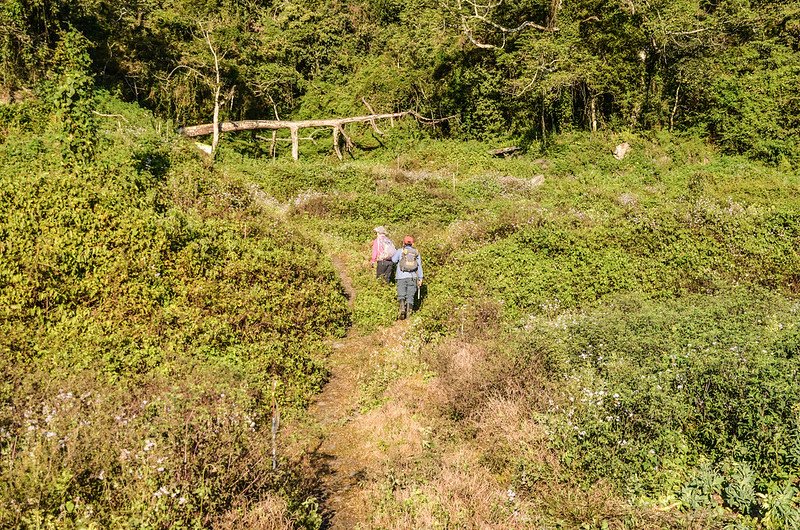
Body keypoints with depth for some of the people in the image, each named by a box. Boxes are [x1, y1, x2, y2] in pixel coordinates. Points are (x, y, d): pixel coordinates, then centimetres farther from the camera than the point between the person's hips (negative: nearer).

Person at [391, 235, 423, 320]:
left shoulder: (400, 251, 1)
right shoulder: (416, 252, 8)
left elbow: (394, 260, 8)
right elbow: (419, 266, 6)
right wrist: (420, 278, 9)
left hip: (401, 276, -2)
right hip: (412, 277, 2)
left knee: (401, 295, 2)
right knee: (410, 296, 6)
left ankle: (402, 308, -21)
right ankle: (409, 313, 3)